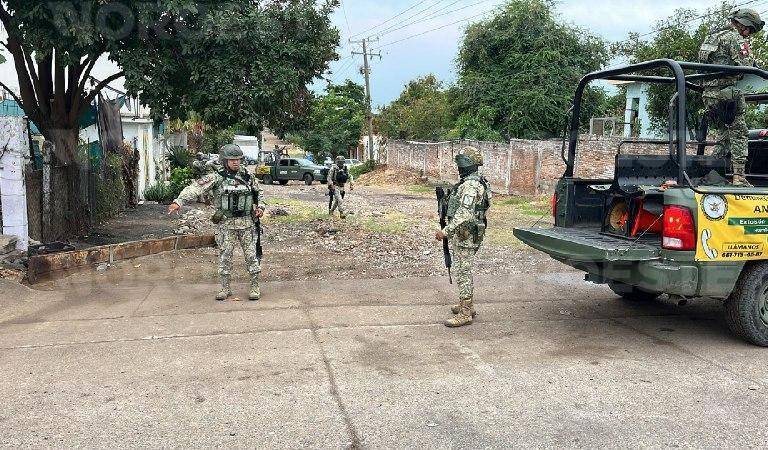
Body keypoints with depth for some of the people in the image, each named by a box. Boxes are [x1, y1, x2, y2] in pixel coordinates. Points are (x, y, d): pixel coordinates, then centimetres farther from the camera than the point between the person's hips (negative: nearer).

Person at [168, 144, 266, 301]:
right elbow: (195, 188, -17)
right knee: (225, 256, 4)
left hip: (247, 223, 2)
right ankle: (225, 288, 17)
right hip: (226, 223, -1)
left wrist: (260, 207, 3)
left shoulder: (248, 176, 3)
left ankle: (255, 287, 15)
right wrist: (179, 201, -29)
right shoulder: (217, 177, -7)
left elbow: (258, 193, 20)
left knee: (251, 254, 4)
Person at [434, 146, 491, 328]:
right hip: (464, 235, 11)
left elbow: (464, 214, -28)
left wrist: (446, 231, -27)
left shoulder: (470, 185, -20)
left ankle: (465, 314, -1)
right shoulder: (473, 182, 15)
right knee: (464, 271, 19)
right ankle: (468, 306, 29)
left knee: (463, 272, -6)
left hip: (464, 236, -11)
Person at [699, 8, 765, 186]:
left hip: (709, 94, 8)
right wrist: (750, 56, 7)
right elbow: (744, 66, -14)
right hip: (727, 92, -8)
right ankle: (739, 176, -9)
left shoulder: (713, 36, 23)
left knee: (723, 135, 15)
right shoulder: (735, 38, -4)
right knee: (739, 133, -5)